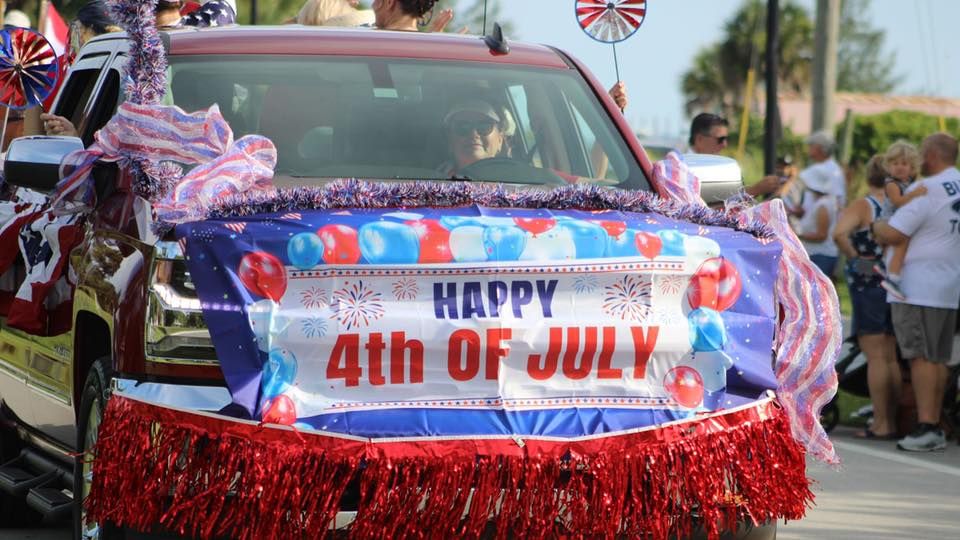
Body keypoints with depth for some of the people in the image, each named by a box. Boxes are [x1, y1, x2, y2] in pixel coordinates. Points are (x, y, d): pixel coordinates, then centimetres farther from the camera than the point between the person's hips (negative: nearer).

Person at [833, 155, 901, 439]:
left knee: (876, 357, -4)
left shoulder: (861, 207, -10)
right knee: (890, 357, 13)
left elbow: (839, 234, -27)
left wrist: (855, 257, -14)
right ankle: (892, 422, 16)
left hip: (867, 283, -5)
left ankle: (880, 425, -4)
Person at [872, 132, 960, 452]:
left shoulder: (926, 190, -15)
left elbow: (893, 235, -17)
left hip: (919, 288, -8)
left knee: (921, 356, -8)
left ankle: (926, 427, -12)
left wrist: (876, 225, 4)